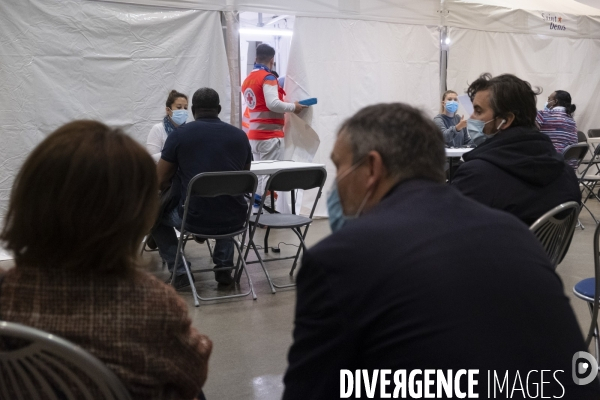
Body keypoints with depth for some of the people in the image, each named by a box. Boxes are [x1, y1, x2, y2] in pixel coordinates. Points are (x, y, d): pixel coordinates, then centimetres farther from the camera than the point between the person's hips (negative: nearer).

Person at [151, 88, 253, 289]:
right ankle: (224, 267, 24)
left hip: (194, 219, -2)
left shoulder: (179, 134, 0)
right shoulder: (240, 136, 8)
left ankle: (180, 271, 16)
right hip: (235, 220, 3)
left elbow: (160, 182, 5)